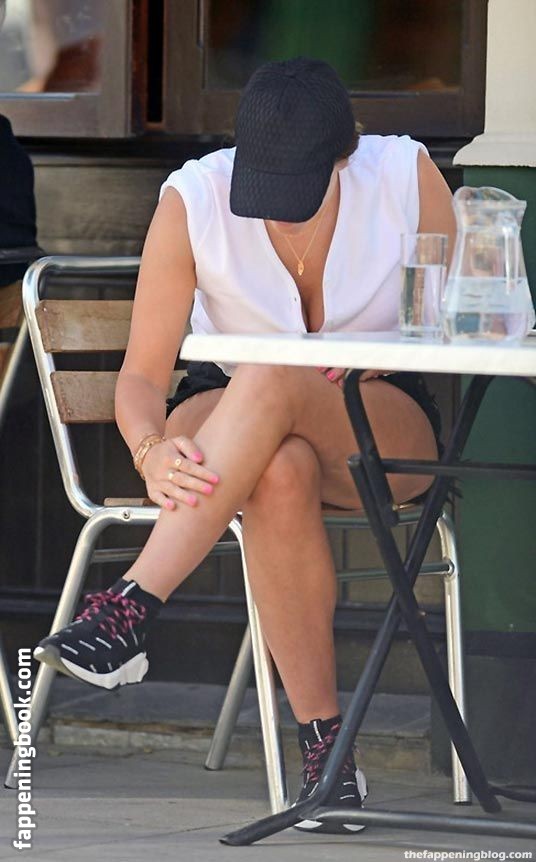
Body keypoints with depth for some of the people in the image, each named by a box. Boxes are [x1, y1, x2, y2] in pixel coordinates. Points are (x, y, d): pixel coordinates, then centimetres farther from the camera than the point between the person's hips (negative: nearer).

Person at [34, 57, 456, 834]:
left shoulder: (406, 175, -13)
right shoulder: (193, 200, -15)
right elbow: (141, 373, -16)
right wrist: (152, 451, -39)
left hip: (384, 428, 0)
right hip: (225, 425, 0)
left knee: (268, 385, -38)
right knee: (280, 473, -40)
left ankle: (126, 613, -45)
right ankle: (323, 743, -36)